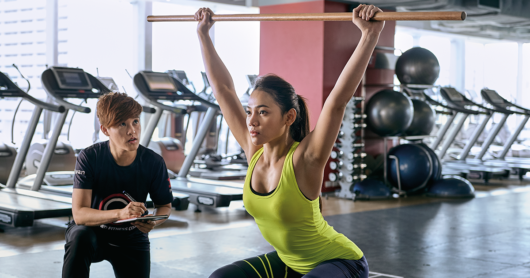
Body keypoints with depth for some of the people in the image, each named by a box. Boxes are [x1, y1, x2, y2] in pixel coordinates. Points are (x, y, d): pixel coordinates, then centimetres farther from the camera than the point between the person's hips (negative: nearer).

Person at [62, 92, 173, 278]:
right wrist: (119, 214, -42)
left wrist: (153, 222, -24)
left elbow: (165, 206, 1)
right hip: (93, 233, -3)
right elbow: (79, 214, -25)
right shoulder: (89, 158, -20)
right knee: (80, 237, -35)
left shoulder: (154, 163, -15)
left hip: (131, 241, 3)